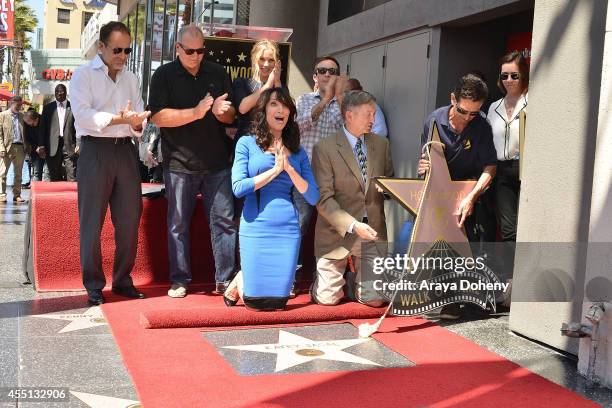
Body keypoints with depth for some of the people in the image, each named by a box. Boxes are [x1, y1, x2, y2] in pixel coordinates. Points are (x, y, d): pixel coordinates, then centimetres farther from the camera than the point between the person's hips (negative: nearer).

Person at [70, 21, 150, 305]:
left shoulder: (131, 79, 16)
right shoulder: (83, 75, 0)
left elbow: (138, 118, 11)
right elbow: (82, 115, -14)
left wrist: (137, 123, -13)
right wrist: (118, 118, -25)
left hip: (125, 150, 5)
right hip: (96, 150, -5)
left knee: (129, 219, 6)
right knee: (92, 221, -1)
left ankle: (123, 280, 20)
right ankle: (93, 285, 10)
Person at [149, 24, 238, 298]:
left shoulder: (218, 73, 10)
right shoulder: (164, 75, 0)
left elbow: (232, 115, 12)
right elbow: (159, 117, -11)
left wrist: (223, 112, -11)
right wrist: (196, 112, -20)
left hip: (217, 162, 3)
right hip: (179, 162, -2)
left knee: (224, 221, 1)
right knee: (178, 224, 5)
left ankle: (225, 280, 9)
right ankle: (179, 280, 16)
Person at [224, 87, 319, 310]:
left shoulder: (297, 151, 11)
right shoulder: (246, 144, 3)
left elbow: (313, 197, 4)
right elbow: (238, 187, -9)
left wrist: (289, 168, -8)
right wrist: (275, 170, -9)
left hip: (288, 227, 3)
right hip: (256, 227, -3)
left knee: (277, 301, 4)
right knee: (255, 300, 0)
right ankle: (239, 281, 34)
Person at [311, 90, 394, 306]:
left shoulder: (381, 144, 8)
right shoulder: (325, 148, -8)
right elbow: (324, 198, -12)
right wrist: (353, 225, -22)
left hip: (372, 232, 4)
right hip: (337, 232, -4)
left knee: (374, 299, -1)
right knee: (327, 299, 0)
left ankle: (354, 278, 31)